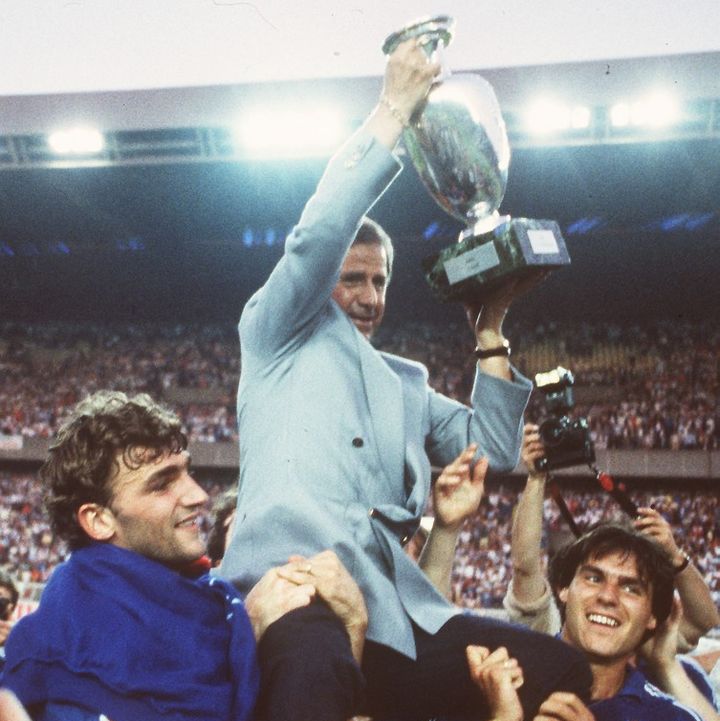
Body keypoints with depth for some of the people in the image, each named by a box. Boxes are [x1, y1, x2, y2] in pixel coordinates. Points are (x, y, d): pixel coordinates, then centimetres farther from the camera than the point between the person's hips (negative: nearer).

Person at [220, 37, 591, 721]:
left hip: (390, 605, 6)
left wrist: (489, 332, 23)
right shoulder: (276, 331, 19)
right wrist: (393, 108, 7)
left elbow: (491, 450, 27)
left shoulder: (405, 382, 35)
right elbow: (318, 234, 2)